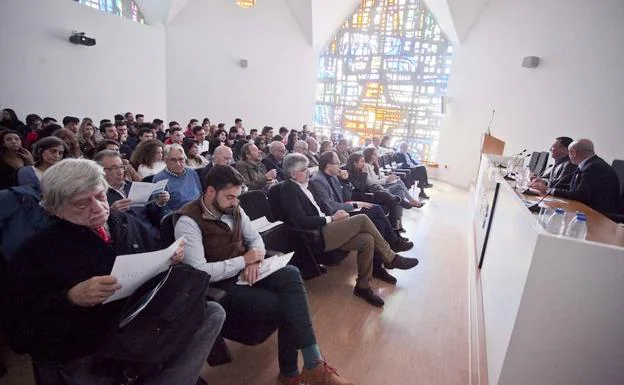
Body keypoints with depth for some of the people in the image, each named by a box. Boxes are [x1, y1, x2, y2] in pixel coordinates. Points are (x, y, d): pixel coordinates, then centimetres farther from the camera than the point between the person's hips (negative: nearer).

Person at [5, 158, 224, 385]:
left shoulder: (127, 223, 8)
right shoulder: (36, 250, -4)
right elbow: (21, 331, -8)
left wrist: (171, 259, -1)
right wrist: (71, 298, -25)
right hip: (86, 356, -5)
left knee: (213, 313, -13)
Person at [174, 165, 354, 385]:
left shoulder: (234, 209, 5)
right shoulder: (188, 222, -15)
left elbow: (255, 238, 13)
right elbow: (198, 272, -21)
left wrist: (254, 260, -9)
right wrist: (243, 261, -17)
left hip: (244, 272, 6)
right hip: (220, 286, -6)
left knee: (291, 275, -25)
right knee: (288, 305, -23)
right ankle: (312, 366, -2)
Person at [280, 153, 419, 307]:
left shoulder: (302, 186, 15)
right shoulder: (288, 189, -12)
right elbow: (301, 221, -20)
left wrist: (332, 216, 0)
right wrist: (331, 218, -13)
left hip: (321, 229, 9)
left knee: (367, 240, -9)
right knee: (362, 220, -18)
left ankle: (363, 286, 5)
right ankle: (390, 258, 0)